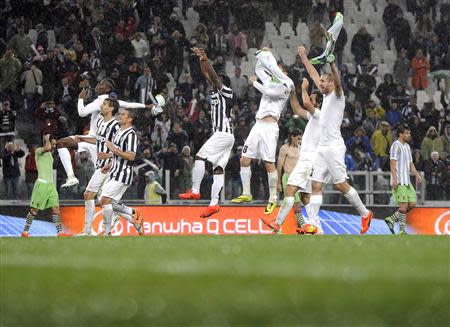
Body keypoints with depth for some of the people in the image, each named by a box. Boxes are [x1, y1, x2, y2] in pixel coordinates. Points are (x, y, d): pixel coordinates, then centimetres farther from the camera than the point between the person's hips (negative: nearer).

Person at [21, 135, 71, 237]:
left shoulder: (50, 154, 20)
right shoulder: (39, 151, -6)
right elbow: (47, 148, -28)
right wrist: (47, 139, -11)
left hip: (51, 184, 8)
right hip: (42, 183, -8)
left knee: (56, 207, -3)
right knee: (35, 209, -2)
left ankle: (60, 231, -6)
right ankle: (25, 231, 7)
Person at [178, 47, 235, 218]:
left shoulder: (226, 92, -3)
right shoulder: (216, 92, 19)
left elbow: (214, 77, -16)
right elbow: (208, 76, 23)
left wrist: (205, 60, -22)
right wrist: (202, 61, 17)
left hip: (223, 134, -10)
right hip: (224, 135, 10)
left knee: (199, 157, -14)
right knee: (218, 169, 1)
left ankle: (195, 191, -15)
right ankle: (214, 203, -6)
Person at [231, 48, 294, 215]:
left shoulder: (286, 84, 0)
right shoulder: (271, 82, 23)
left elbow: (269, 92, -14)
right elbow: (259, 69, 34)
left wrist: (255, 83, -3)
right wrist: (262, 55, 22)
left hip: (269, 127, -8)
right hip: (258, 125, 8)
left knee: (269, 164, -11)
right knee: (244, 160, 4)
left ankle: (273, 198, -4)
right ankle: (246, 194, 12)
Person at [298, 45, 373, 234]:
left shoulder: (337, 95, -4)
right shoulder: (326, 96, 17)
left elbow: (337, 78, -24)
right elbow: (314, 75, 27)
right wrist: (303, 57, 30)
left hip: (334, 147, -9)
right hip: (322, 147, 9)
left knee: (341, 185, -6)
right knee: (316, 185, 1)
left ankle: (365, 213, 8)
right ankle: (312, 224, -3)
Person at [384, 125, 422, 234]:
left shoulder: (407, 146, 19)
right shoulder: (396, 145, -8)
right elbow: (393, 163, -14)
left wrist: (417, 174, 10)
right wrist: (394, 179, -22)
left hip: (407, 181, 9)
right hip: (399, 182, -9)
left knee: (412, 204, 5)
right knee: (404, 205, -11)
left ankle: (391, 219, 13)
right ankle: (402, 230, -4)